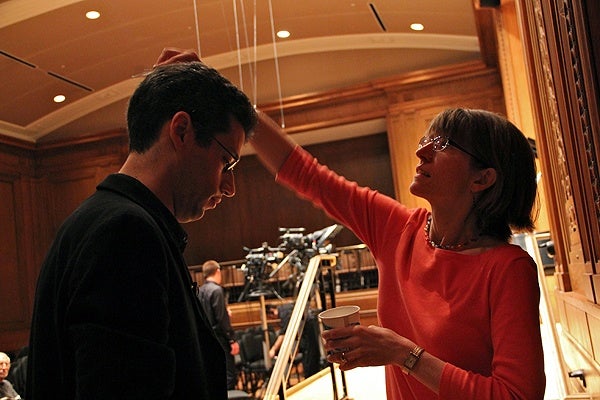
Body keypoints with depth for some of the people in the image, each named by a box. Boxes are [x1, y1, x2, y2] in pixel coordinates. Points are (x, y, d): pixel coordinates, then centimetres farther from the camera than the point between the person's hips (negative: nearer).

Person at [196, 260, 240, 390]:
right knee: (229, 375, -4)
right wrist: (232, 340, -14)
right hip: (219, 339, -8)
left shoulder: (199, 291, 9)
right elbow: (222, 319, -18)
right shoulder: (216, 290, -14)